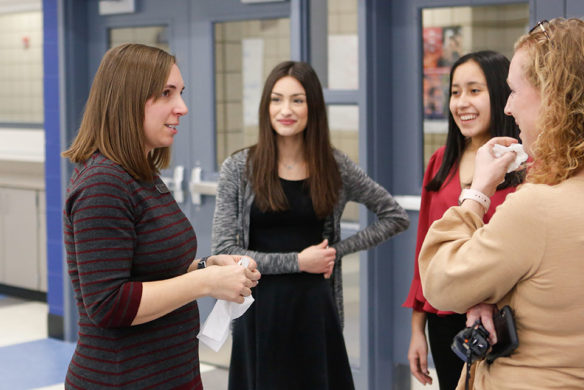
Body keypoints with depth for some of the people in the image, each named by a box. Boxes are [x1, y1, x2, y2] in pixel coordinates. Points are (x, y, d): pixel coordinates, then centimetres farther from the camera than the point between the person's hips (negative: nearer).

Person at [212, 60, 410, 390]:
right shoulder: (239, 168, -2)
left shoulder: (335, 167, 2)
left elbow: (396, 217, 10)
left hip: (316, 311, 1)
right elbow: (223, 252, -7)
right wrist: (298, 261, -11)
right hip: (260, 313, -1)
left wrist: (339, 250, -1)